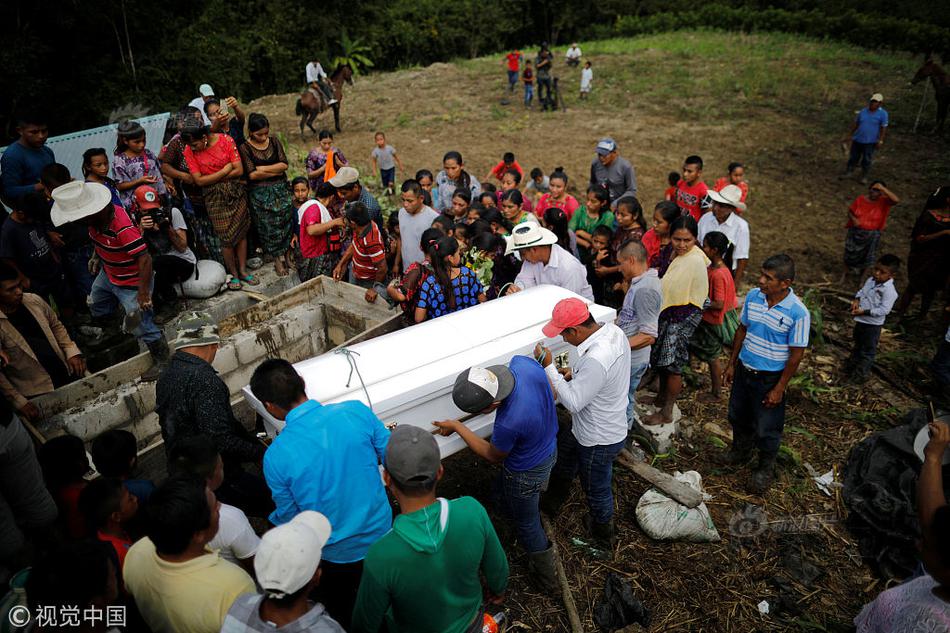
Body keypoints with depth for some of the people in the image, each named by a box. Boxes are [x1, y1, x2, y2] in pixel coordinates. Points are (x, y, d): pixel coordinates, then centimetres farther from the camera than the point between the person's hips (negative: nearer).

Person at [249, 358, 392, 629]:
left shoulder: (275, 457, -24)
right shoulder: (357, 411, -22)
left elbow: (287, 516, -8)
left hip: (336, 553, -2)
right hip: (380, 533, 2)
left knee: (338, 613, 30)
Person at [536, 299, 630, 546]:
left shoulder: (596, 360, -39)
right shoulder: (613, 330, -10)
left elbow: (572, 403, -28)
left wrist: (549, 367, -26)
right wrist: (576, 374, 0)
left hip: (599, 441, -9)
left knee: (596, 489, 17)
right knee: (563, 446, 30)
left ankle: (603, 533, 46)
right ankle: (552, 501, 54)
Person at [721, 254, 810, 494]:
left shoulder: (798, 313, -23)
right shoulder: (753, 296, -8)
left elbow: (796, 354, -16)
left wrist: (779, 389, -13)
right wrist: (731, 364, 9)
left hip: (770, 377, -5)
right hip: (744, 369, 5)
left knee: (766, 428, 10)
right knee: (738, 416, 23)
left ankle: (766, 469, 35)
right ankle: (741, 450, 50)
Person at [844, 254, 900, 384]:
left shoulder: (889, 291, -25)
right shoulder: (871, 280, -2)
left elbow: (884, 310, -28)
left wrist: (864, 312, -31)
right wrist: (856, 299, -6)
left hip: (872, 325, -8)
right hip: (860, 320, 8)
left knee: (868, 351, 8)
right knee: (857, 345, 27)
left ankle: (861, 375, 21)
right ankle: (851, 367, 46)